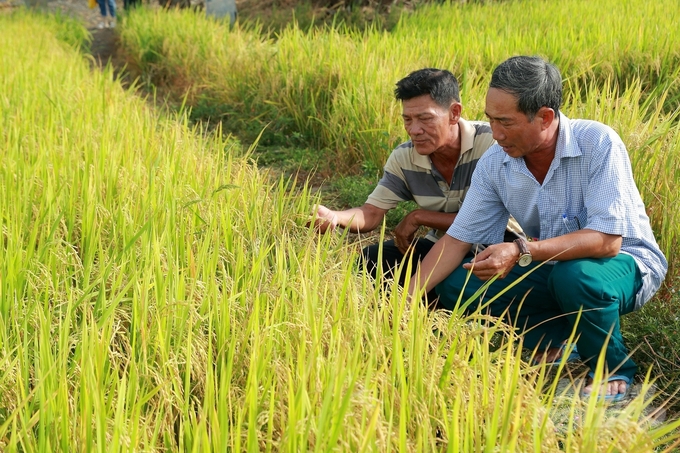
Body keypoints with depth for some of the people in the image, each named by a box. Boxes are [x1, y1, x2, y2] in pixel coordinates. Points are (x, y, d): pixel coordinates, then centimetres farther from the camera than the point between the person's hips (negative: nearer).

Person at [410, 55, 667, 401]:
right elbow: (457, 239, -6)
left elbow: (607, 240, -31)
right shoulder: (494, 164, -10)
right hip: (551, 269, 5)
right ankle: (560, 339, -2)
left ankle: (613, 370, -9)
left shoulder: (598, 144, -26)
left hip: (625, 262, -5)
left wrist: (521, 252, -40)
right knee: (454, 285, -12)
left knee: (573, 275, -39)